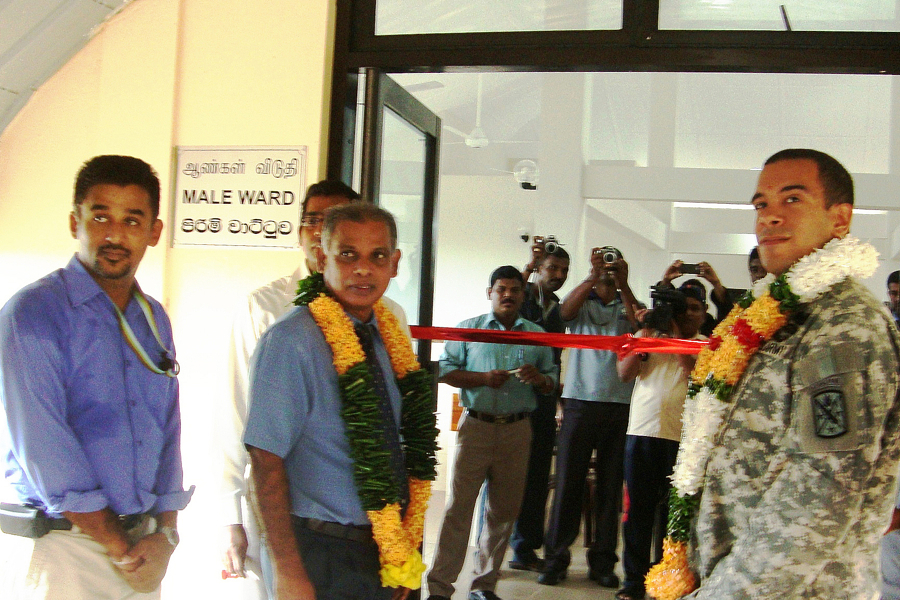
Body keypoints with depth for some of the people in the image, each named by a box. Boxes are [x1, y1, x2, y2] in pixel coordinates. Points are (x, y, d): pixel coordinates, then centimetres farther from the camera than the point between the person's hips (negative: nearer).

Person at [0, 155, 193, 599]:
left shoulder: (154, 319, 10)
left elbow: (168, 429, 10)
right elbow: (44, 448, -16)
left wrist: (165, 533, -2)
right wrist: (120, 548, -13)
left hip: (142, 546, 6)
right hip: (63, 549, -5)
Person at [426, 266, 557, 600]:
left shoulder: (537, 335, 12)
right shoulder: (469, 329, 6)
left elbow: (552, 383, 14)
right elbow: (445, 370, 0)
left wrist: (538, 378, -9)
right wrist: (483, 378, -13)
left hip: (517, 431, 3)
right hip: (477, 425, -3)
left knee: (504, 509, 8)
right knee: (459, 506, -4)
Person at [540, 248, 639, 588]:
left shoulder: (629, 305, 12)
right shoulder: (581, 302, 11)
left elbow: (640, 326, -8)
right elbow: (565, 311, -10)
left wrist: (623, 284, -16)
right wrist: (593, 277, -19)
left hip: (620, 404, 1)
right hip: (580, 402, -1)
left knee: (611, 485, 5)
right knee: (568, 481, 0)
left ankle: (603, 560, 14)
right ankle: (556, 559, 7)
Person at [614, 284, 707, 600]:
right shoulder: (649, 336, 15)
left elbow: (695, 371, -10)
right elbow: (624, 372, 4)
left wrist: (675, 333, -7)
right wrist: (646, 333, -2)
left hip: (682, 436, -1)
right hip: (641, 431, 2)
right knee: (638, 508, 3)